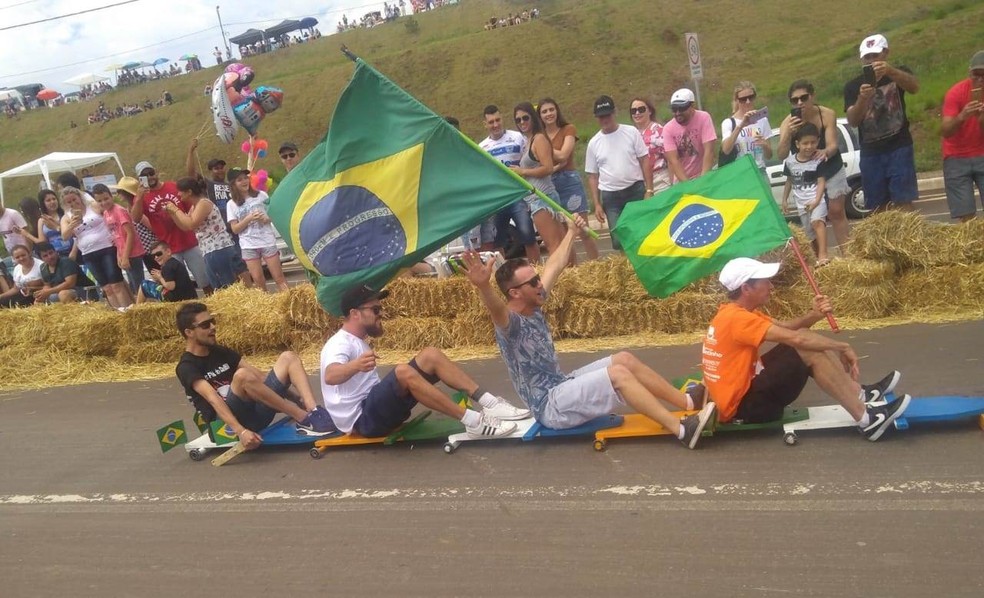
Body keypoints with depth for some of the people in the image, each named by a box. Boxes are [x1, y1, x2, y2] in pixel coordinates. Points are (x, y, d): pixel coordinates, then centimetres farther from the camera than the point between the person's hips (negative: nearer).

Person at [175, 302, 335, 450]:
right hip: (228, 423, -7)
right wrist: (241, 431, -35)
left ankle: (313, 412, -27)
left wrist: (296, 400, 10)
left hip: (257, 412, 7)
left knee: (288, 357, -4)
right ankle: (306, 420, -27)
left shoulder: (221, 352, 19)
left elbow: (259, 376, 16)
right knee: (242, 375, -34)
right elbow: (213, 400, -21)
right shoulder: (187, 367, -5)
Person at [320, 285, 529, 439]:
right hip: (363, 419, -10)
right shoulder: (340, 344, -12)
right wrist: (356, 365, -55)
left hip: (375, 407, 10)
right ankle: (473, 422, -35)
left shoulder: (358, 341, 19)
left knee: (430, 355, -4)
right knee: (403, 372, -36)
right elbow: (330, 376, -36)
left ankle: (490, 404, -14)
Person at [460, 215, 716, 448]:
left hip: (561, 386, 10)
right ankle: (683, 430, -26)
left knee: (624, 359, 4)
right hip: (551, 406, -10)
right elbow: (497, 308, -46)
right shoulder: (509, 323, -20)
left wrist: (571, 232, 29)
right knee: (618, 374, -22)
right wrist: (483, 286, -68)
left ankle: (689, 402, 6)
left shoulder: (533, 307, 6)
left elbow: (554, 267, 19)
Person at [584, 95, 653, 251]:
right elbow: (592, 176, 9)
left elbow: (645, 161, 1)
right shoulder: (594, 143, 6)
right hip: (610, 196, 1)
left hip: (635, 190, -1)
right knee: (618, 239, -2)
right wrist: (597, 204, 3)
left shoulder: (631, 132, 1)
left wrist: (649, 190, -6)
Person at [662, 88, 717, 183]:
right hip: (681, 181, 1)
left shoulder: (703, 118, -10)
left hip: (702, 176, -1)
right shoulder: (668, 129, -7)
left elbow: (709, 151, -16)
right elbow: (673, 160, -14)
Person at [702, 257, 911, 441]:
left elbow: (786, 327, 14)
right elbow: (795, 338, -25)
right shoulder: (737, 318, -21)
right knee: (808, 351, -20)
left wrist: (814, 315, -7)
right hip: (742, 407, -10)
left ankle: (861, 394, 8)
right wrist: (843, 347, -13)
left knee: (805, 341, 7)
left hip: (744, 392, 10)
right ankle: (867, 419, -15)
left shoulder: (738, 312, 11)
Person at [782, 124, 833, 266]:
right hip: (801, 203, 5)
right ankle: (819, 257, 27)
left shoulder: (819, 160, -10)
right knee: (811, 234, 13)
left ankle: (823, 255, -39)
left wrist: (816, 201, -25)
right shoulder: (790, 161, 3)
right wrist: (784, 199, 16)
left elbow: (821, 182, -13)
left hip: (816, 199, -5)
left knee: (817, 222, -32)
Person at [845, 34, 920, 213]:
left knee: (904, 204, -9)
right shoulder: (852, 86, 6)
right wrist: (862, 99, -25)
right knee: (877, 208, 2)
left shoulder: (898, 74, 5)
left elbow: (914, 86, -19)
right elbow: (852, 121, -5)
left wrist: (890, 71, -38)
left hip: (899, 148, -2)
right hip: (871, 153, 2)